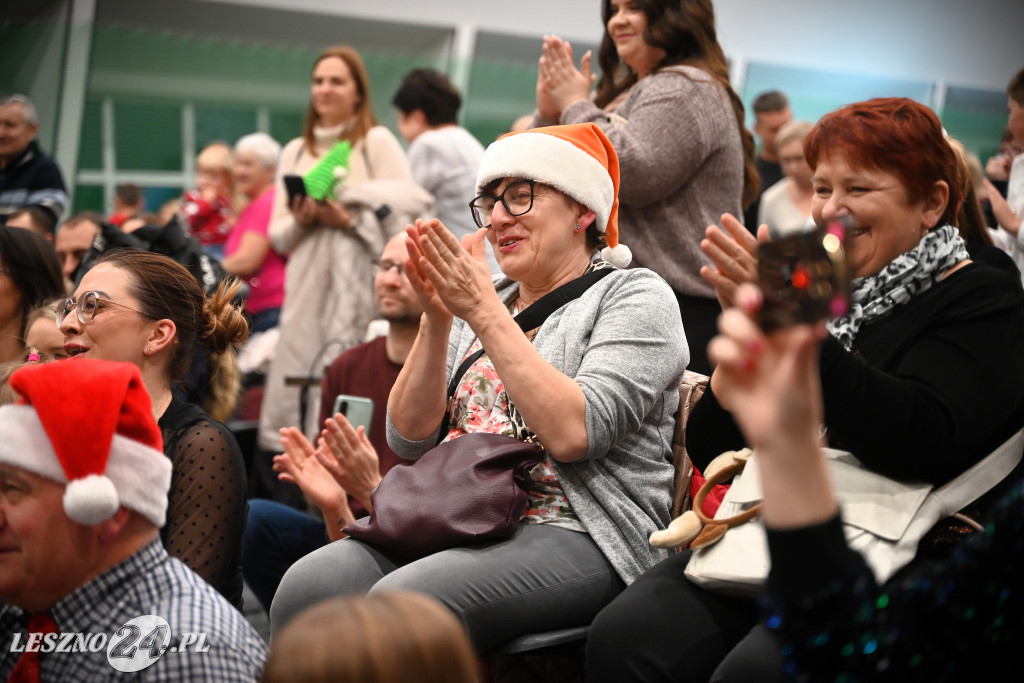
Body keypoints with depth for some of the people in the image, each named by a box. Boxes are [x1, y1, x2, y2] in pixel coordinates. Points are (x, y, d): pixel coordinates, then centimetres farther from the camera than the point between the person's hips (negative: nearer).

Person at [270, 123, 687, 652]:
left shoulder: (635, 296, 2)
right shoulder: (480, 297, 19)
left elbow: (574, 433, -16)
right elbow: (409, 439, 10)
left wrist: (484, 313, -14)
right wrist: (436, 319, -3)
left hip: (575, 535, -5)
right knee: (304, 587, -21)